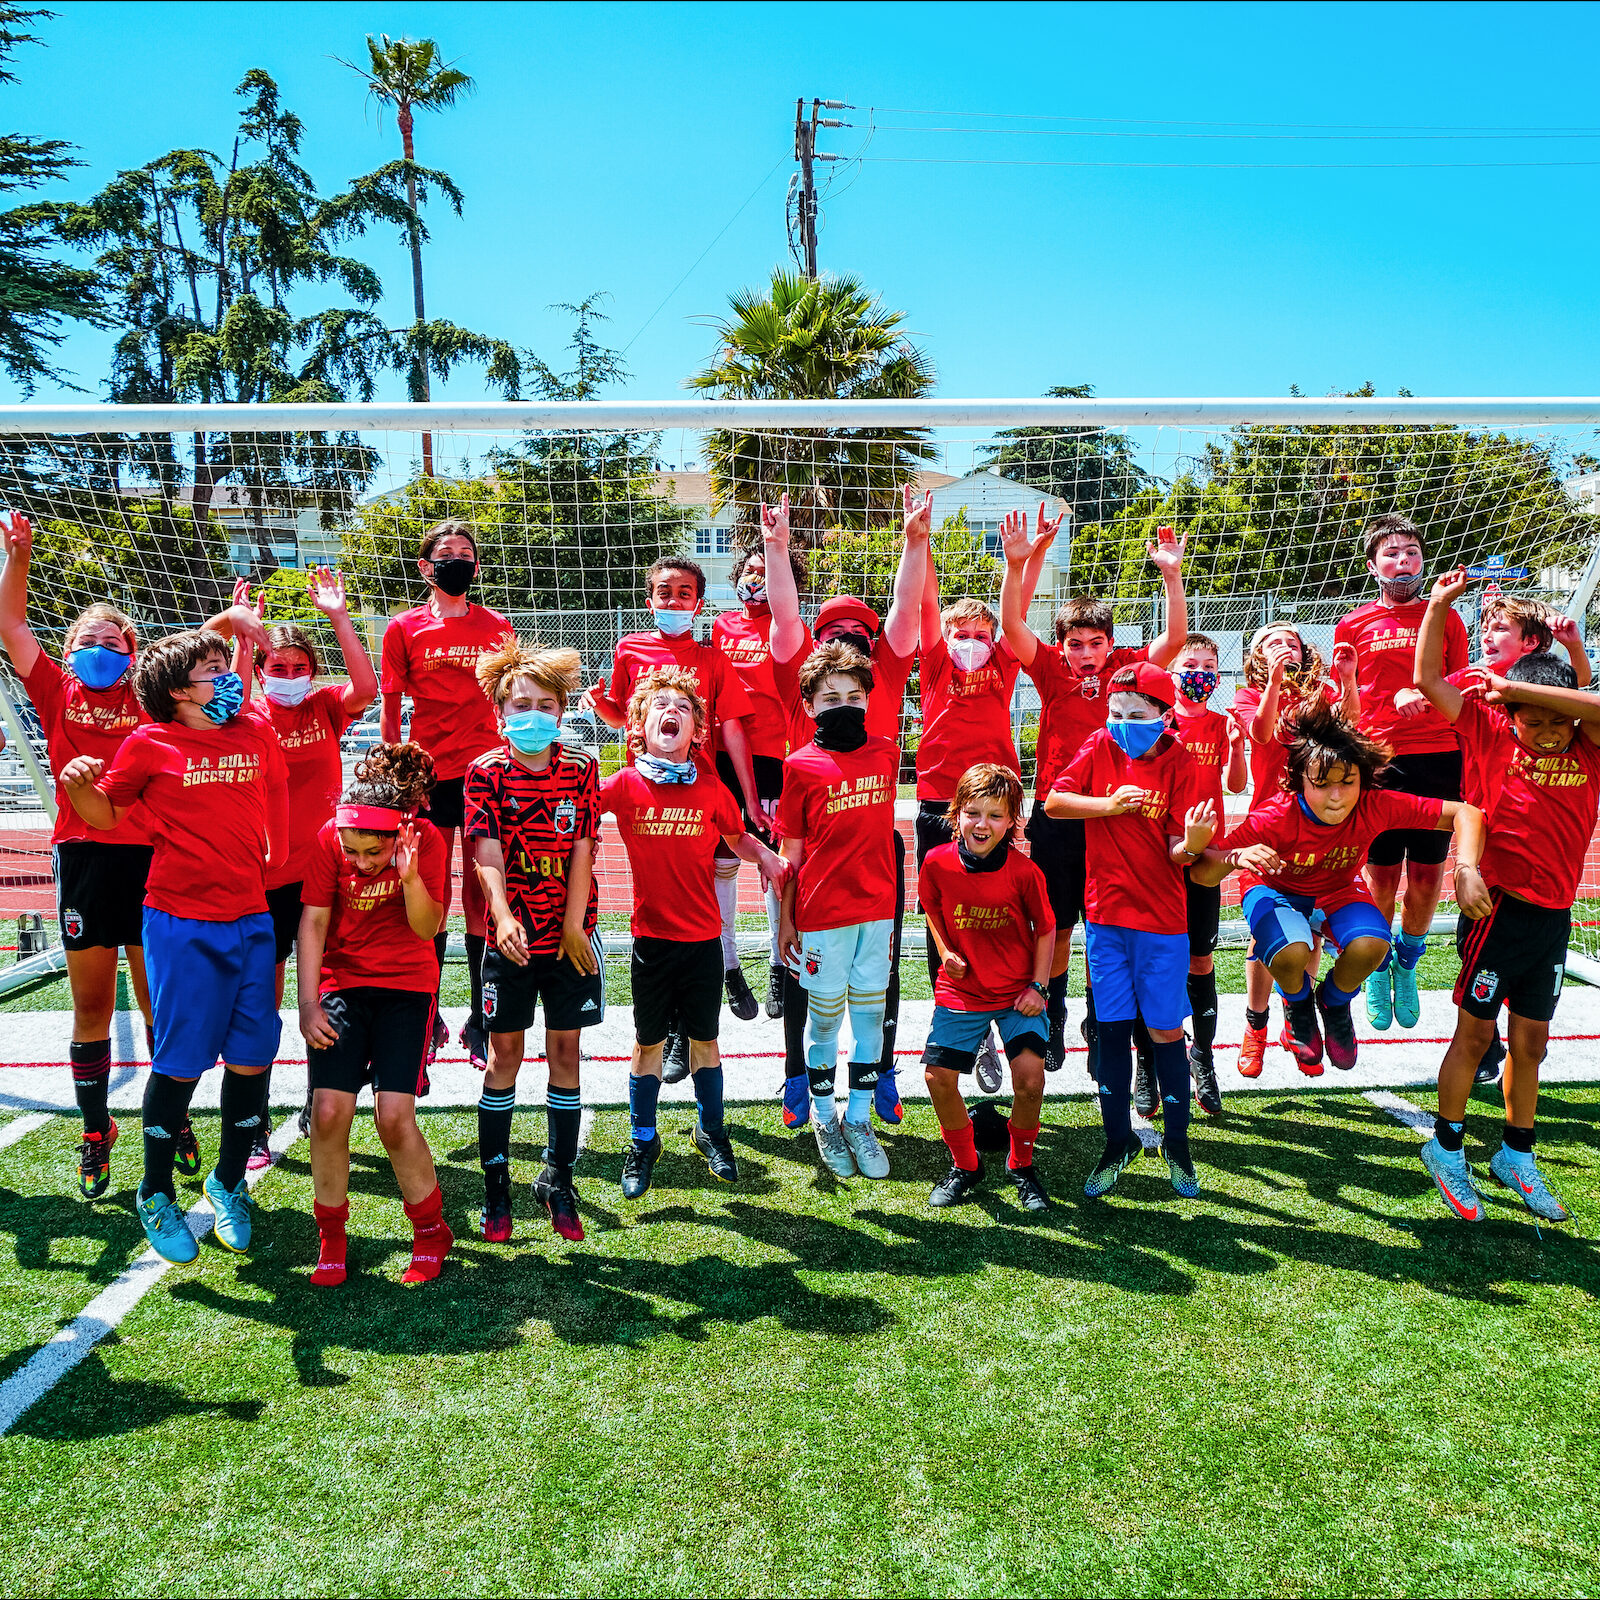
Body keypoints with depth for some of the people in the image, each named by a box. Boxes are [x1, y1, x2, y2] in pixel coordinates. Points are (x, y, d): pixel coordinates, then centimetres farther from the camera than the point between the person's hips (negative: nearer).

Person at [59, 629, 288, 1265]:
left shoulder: (257, 732, 7)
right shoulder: (148, 743, -3)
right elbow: (106, 814, 6)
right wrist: (79, 785, -14)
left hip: (250, 919, 4)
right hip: (181, 925, -4)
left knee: (252, 1058, 6)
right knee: (181, 1063, 1)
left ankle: (228, 1183, 28)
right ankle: (156, 1194, 23)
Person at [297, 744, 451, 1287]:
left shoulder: (426, 840, -14)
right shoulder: (328, 839, -10)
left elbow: (427, 928, -17)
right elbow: (313, 921, -5)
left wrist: (409, 876, -34)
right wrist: (308, 1003, -11)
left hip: (407, 983, -2)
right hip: (342, 980, 2)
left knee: (394, 1115, -13)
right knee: (329, 1110, -12)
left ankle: (431, 1231, 10)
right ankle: (331, 1237, 11)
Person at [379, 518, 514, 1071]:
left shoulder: (497, 627, 8)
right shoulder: (404, 628, 5)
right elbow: (391, 710, 6)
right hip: (427, 773, 0)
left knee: (482, 895, 2)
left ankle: (480, 1019, 11)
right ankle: (428, 1018, 16)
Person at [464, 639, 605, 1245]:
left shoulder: (581, 770, 1)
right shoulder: (486, 772, -5)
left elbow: (583, 850, -3)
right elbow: (487, 853, -15)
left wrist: (573, 925, -10)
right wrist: (504, 916, -31)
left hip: (571, 935, 2)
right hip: (511, 934, -1)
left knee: (565, 1048, 7)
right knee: (505, 1052, 5)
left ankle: (558, 1179, 20)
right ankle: (495, 1185, 18)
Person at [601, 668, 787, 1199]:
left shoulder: (711, 789, -2)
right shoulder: (625, 785, -6)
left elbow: (738, 839, 12)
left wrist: (766, 856, -6)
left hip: (703, 937, 1)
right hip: (652, 936, -1)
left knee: (704, 1038, 13)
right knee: (648, 1041, 11)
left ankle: (711, 1130, 33)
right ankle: (643, 1142, 28)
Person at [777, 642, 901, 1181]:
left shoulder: (886, 754, 5)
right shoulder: (801, 766, -5)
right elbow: (791, 852, -1)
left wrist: (893, 910, 14)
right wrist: (784, 919, 0)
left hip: (877, 908, 3)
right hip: (823, 912, -3)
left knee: (869, 1014, 10)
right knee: (825, 1016, 9)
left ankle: (859, 1119, 24)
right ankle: (824, 1119, 27)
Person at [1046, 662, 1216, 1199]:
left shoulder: (1180, 764, -8)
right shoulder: (1101, 747, 1)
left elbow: (1178, 853, -12)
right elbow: (1053, 801, -3)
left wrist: (1192, 845, -34)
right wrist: (1109, 804, -14)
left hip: (1161, 918, -2)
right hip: (1104, 913, 3)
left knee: (1165, 1031, 3)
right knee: (1112, 1028, 8)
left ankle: (1176, 1141, 21)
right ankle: (1118, 1141, 22)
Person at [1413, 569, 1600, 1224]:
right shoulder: (1493, 736, -4)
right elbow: (1428, 680, -7)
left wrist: (1515, 684, -20)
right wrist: (1439, 602, -6)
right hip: (1500, 904, -4)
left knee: (1531, 1040, 14)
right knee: (1475, 1029, 3)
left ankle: (1516, 1154, 29)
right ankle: (1446, 1148, 17)